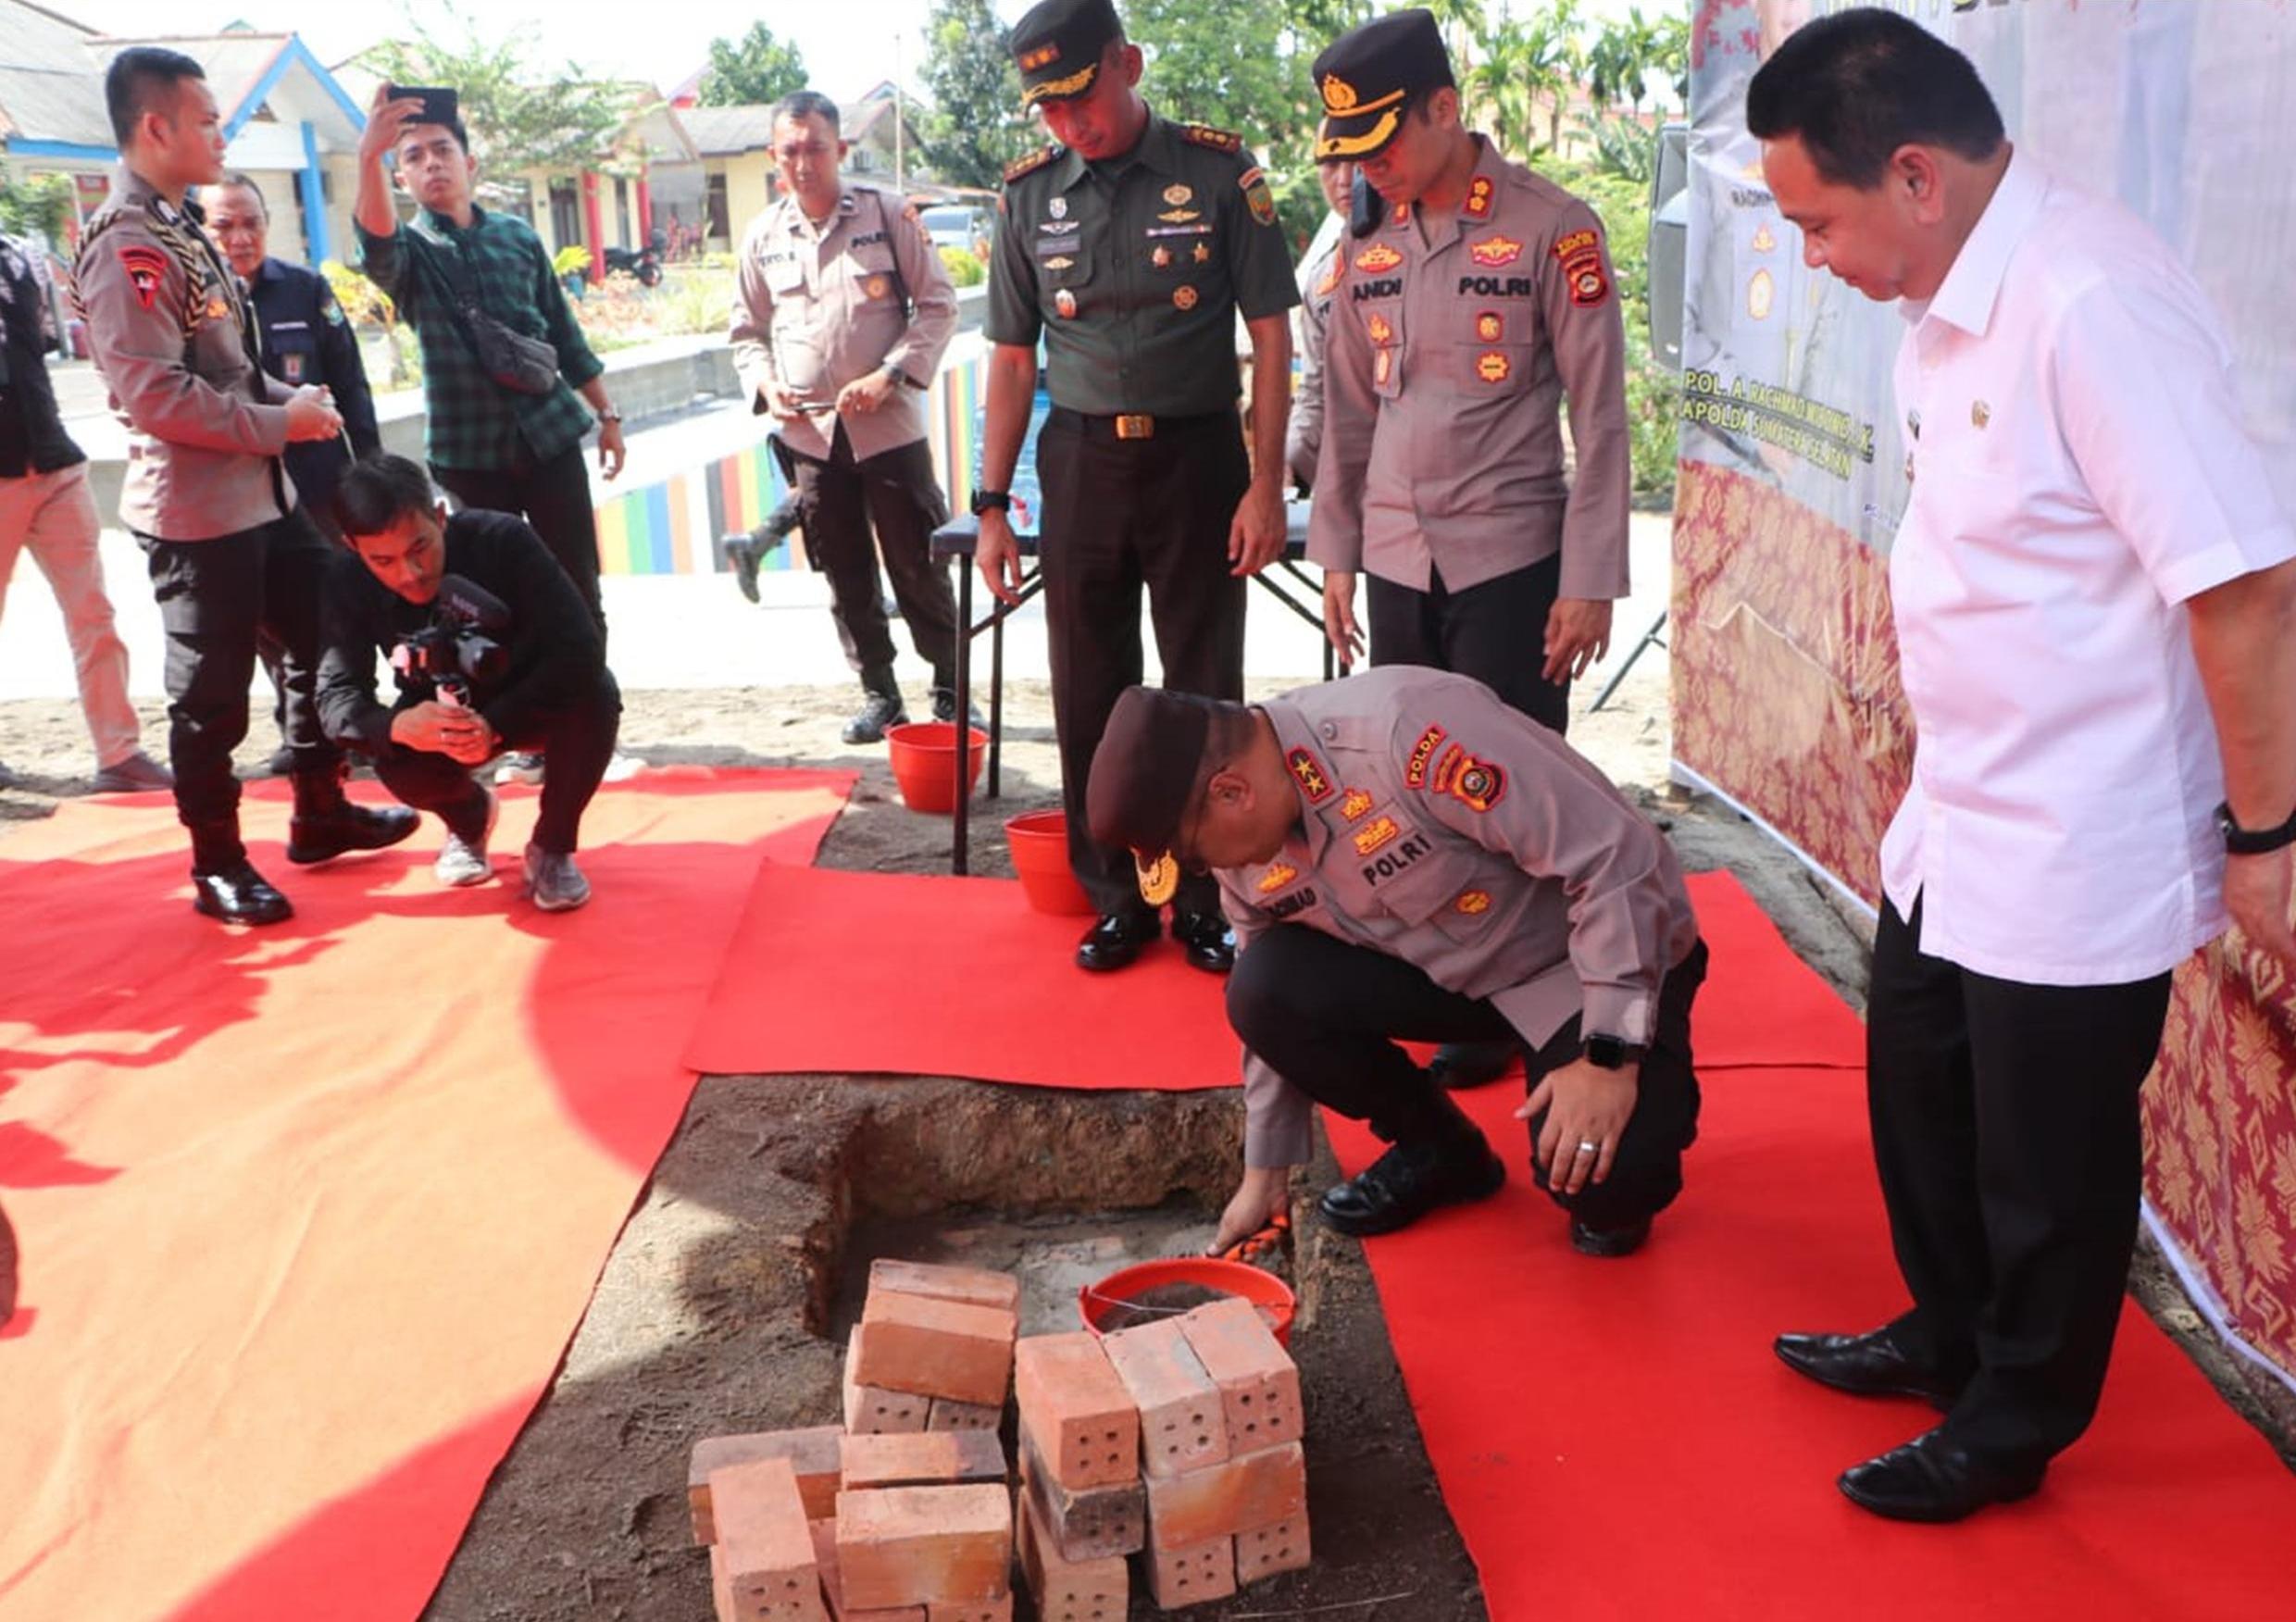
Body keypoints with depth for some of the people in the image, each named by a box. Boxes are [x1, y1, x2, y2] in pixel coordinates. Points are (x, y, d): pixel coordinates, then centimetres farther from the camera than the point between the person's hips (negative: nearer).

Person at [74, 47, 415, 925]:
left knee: (328, 641, 18)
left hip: (262, 493, 10)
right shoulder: (124, 246, -17)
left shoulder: (179, 228, 14)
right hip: (196, 509, -10)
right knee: (212, 695, 2)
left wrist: (292, 396, 4)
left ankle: (321, 815, 33)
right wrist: (281, 423, -16)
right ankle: (218, 864, 17)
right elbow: (156, 395, -24)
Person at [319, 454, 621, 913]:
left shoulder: (502, 540, -30)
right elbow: (335, 695, -25)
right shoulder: (352, 591, -21)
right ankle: (470, 817, 9)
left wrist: (497, 724, -45)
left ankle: (552, 848, -10)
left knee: (595, 694, -35)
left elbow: (581, 647, -34)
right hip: (441, 719, 2)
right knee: (396, 762, -30)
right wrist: (396, 725, -48)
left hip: (532, 706, -2)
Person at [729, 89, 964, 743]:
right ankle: (879, 694, 21)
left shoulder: (888, 216, -2)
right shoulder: (763, 236, 7)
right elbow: (748, 329, 16)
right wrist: (764, 382, -4)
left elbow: (937, 304, -2)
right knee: (846, 577, 9)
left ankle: (950, 691, 14)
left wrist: (890, 376, -13)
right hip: (810, 433, 3)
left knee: (918, 568, 2)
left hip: (888, 424, -3)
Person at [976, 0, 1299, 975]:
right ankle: (1116, 895, 22)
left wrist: (1266, 485, -9)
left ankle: (1204, 893, 20)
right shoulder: (1029, 196, 3)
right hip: (1080, 464, 3)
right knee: (1090, 694, 8)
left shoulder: (1218, 172, -5)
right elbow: (1012, 360, 7)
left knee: (1204, 691, 5)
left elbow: (1270, 334, -3)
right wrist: (992, 508, 5)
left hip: (1196, 457, -2)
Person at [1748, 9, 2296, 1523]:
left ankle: (2013, 1426, 33)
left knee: (2047, 1163, 11)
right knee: (1919, 1090, 24)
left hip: (2075, 857, -9)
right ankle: (1950, 1334, 47)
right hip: (1957, 821, 9)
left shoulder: (2091, 306, -26)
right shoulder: (1958, 306, 2)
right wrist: (1945, 771, 16)